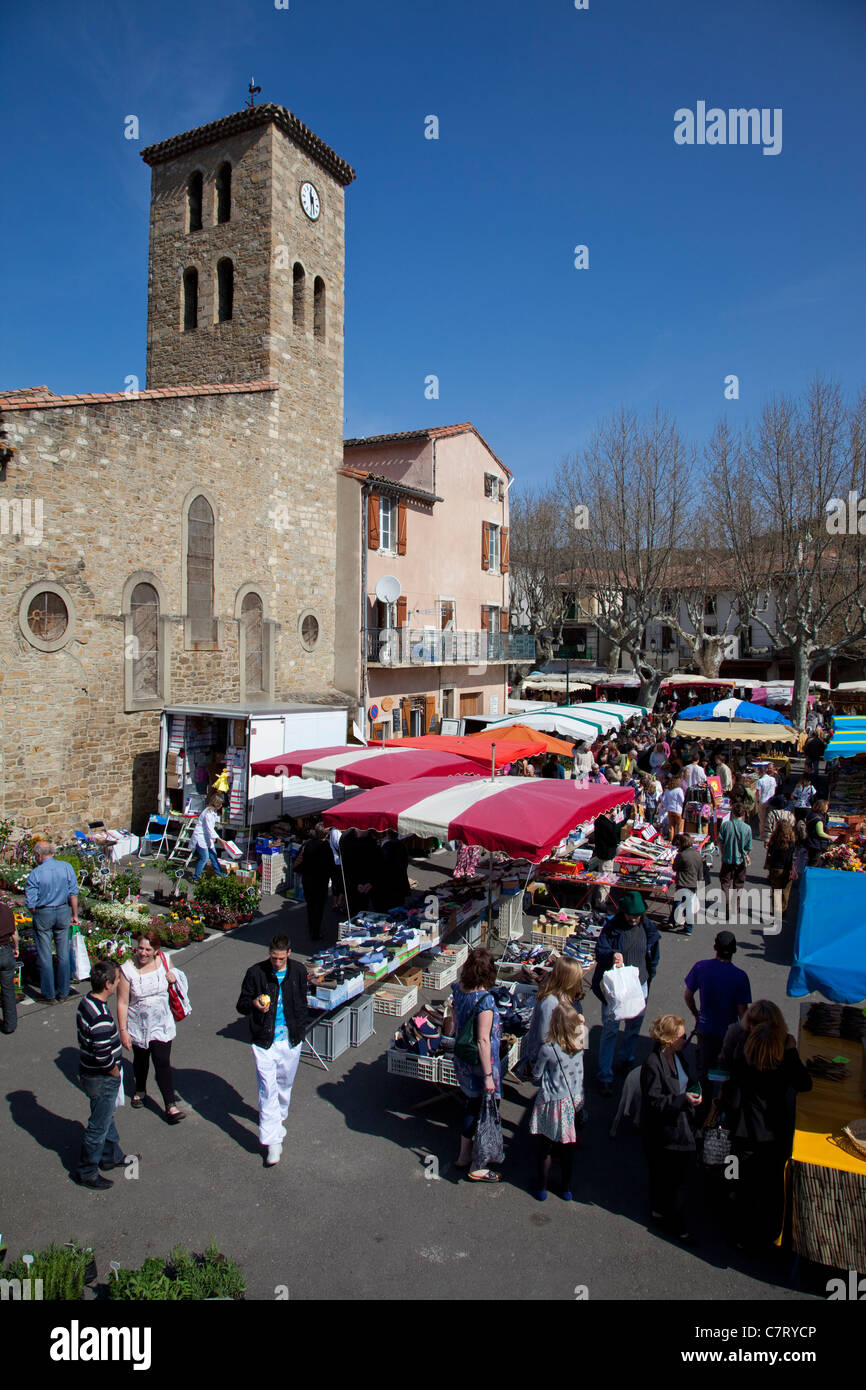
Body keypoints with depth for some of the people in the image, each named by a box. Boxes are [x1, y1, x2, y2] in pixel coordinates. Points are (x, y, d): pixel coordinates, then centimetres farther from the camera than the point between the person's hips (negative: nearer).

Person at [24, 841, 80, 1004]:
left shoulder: (35, 873, -13)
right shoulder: (66, 867, -5)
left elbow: (30, 902, -11)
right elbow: (73, 894, -3)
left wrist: (36, 916, 10)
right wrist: (74, 914, 8)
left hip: (43, 915, -3)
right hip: (63, 911, 3)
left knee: (45, 955, 8)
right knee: (63, 953, 12)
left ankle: (49, 995, 15)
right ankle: (63, 992, 21)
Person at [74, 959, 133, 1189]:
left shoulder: (86, 1002, -3)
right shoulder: (101, 1017, -34)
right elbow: (103, 1056, -32)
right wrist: (115, 1072, -14)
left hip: (88, 1072, 9)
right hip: (101, 1080, -9)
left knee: (106, 1117, 26)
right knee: (98, 1127, 10)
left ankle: (112, 1157, 44)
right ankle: (87, 1172, 28)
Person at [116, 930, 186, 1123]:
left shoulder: (164, 961, -10)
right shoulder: (127, 970, -18)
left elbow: (172, 977, 12)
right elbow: (122, 1003, -13)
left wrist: (173, 979, -13)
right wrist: (123, 1030, -14)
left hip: (162, 1025, 0)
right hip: (138, 1026, 0)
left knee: (163, 1064, -2)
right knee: (140, 1061, 21)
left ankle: (171, 1106, 5)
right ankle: (140, 1090, 49)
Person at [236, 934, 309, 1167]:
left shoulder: (298, 971, -2)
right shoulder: (255, 973, -11)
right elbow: (241, 1005, -2)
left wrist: (300, 1030, 7)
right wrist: (254, 1004, -24)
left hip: (291, 1040, 3)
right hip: (264, 1040, -3)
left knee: (285, 1084, 18)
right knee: (268, 1089, -6)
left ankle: (279, 1119, 43)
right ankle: (273, 1141, -1)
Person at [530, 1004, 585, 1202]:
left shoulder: (548, 1049, -24)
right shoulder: (580, 1043, -13)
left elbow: (536, 1074, -11)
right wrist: (580, 1021, 5)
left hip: (552, 1104, -4)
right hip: (575, 1102, 4)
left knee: (544, 1147, 15)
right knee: (567, 1148, 20)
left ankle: (541, 1188, 27)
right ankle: (566, 1189, 33)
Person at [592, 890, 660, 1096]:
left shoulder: (648, 928, -1)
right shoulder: (611, 927, -12)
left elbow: (653, 957, 12)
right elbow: (599, 951, -14)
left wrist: (648, 979, 12)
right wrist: (611, 955, -35)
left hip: (639, 986, 4)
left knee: (634, 1026, 18)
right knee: (610, 1029, -4)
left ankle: (628, 1059, 42)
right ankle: (605, 1076, 3)